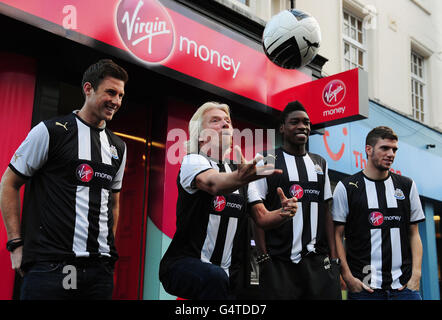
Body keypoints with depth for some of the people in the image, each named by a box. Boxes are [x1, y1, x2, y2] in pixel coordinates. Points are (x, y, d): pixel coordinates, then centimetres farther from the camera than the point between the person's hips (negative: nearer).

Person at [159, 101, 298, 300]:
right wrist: (239, 179, -50)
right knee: (215, 277, -35)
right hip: (184, 263, -6)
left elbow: (257, 218, 13)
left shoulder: (238, 170, 16)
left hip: (227, 273, 6)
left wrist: (281, 213, -8)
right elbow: (213, 183, -28)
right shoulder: (193, 161, -4)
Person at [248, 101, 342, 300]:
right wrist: (264, 257, -11)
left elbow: (326, 212, 14)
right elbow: (258, 212, -5)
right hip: (280, 263, -4)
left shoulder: (320, 163, 15)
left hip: (319, 261, 4)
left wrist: (333, 256, 8)